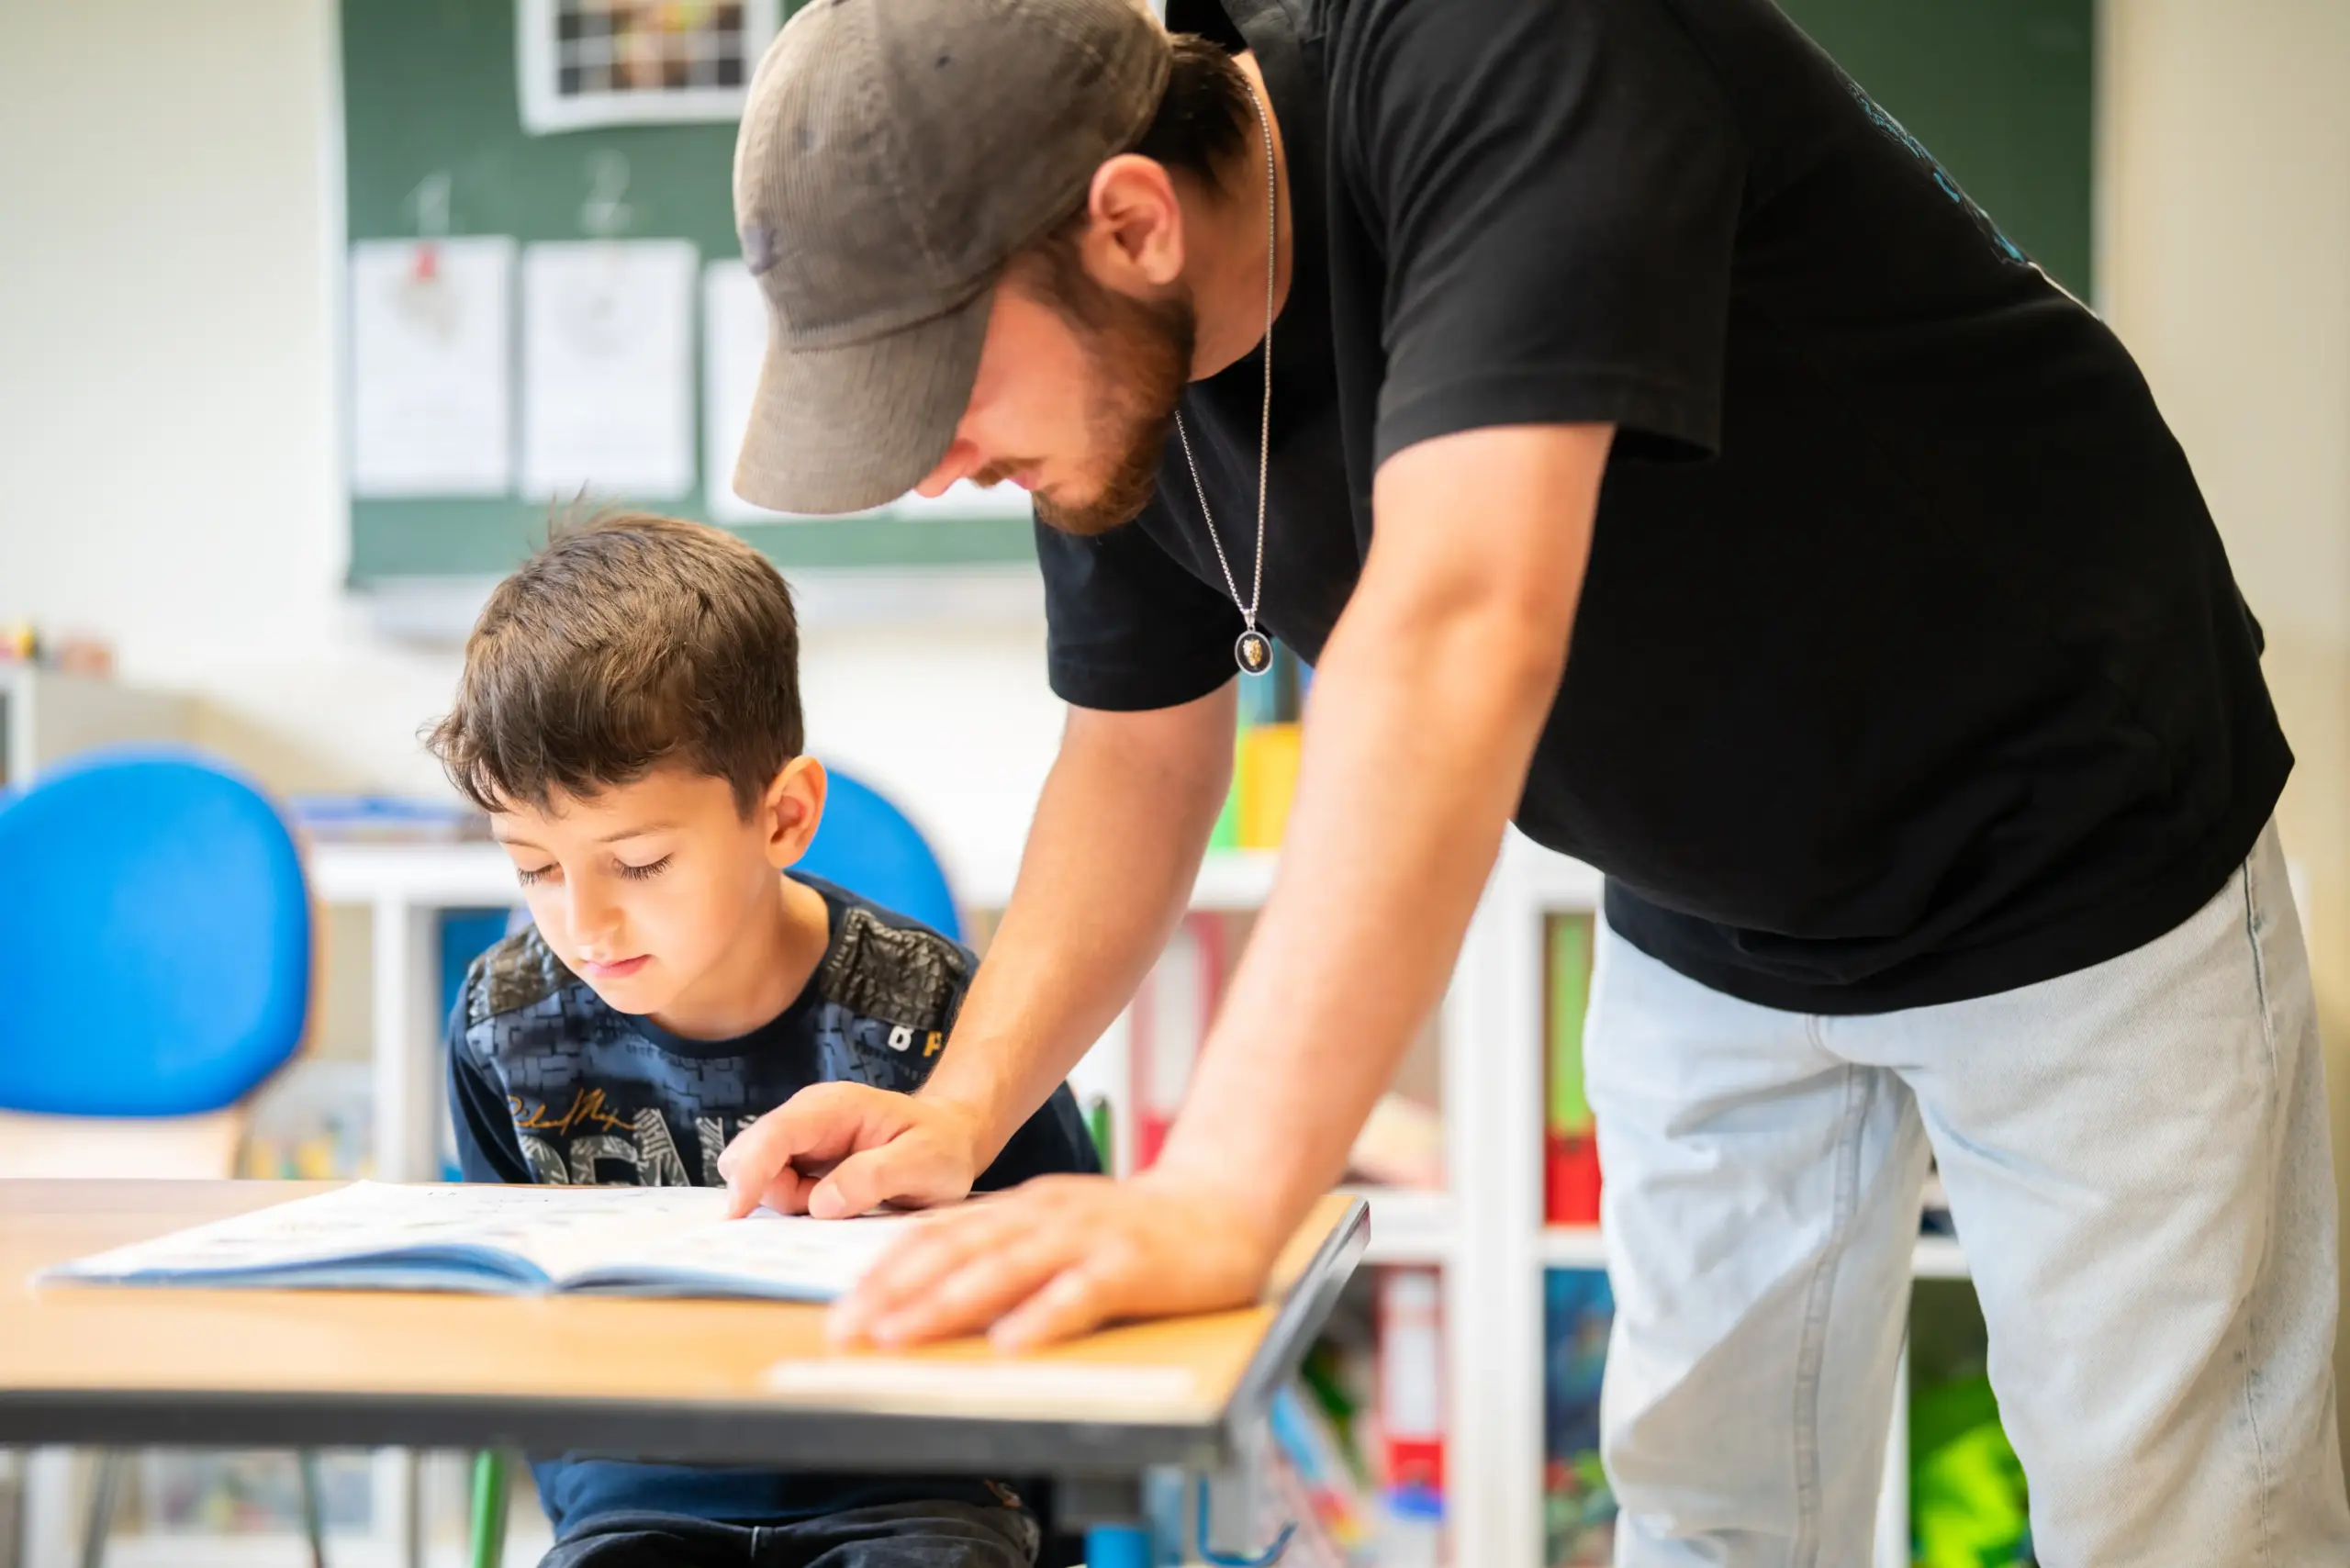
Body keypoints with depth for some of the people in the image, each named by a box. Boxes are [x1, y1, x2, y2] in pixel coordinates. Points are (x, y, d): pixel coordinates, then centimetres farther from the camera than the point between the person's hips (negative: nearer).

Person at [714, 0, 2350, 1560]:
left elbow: (1458, 627, -45)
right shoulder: (1118, 361, -11)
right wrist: (967, 1106, -13)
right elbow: (1140, 749, 3)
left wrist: (1220, 1194, -49)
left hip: (2076, 867, -6)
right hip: (1706, 923, 6)